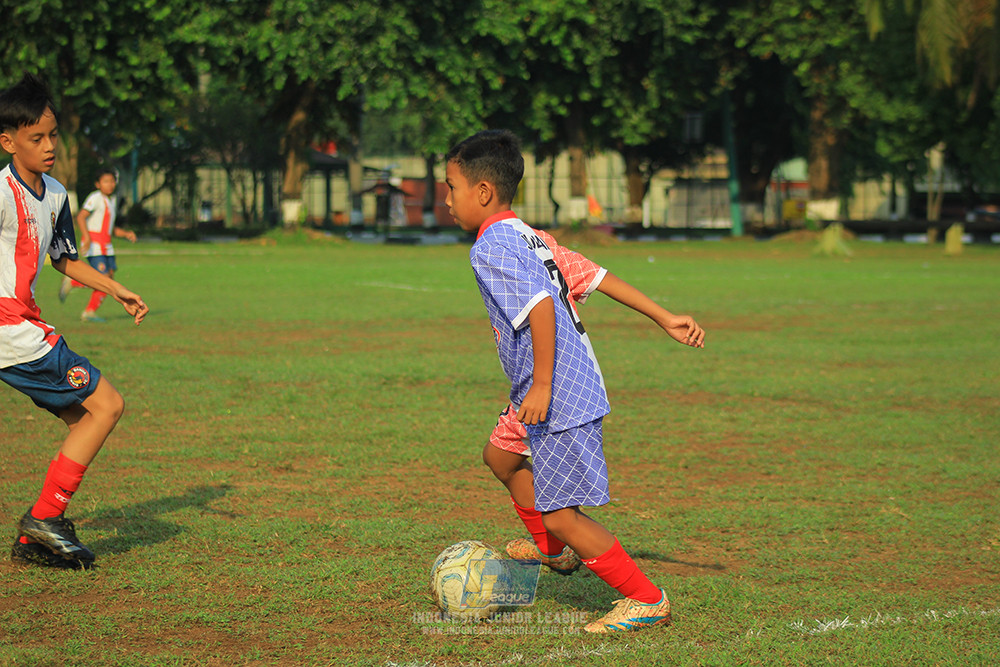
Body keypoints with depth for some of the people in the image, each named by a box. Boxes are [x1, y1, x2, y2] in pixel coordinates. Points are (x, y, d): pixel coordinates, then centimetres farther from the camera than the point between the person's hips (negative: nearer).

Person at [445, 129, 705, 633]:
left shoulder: (491, 248, -17)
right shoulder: (531, 238, 12)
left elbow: (541, 306, -28)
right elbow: (596, 276, 11)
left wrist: (542, 386, -28)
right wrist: (665, 318, 11)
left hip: (561, 400, -11)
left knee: (560, 514, -5)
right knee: (500, 454, 30)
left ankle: (646, 600, 2)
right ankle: (552, 550, 45)